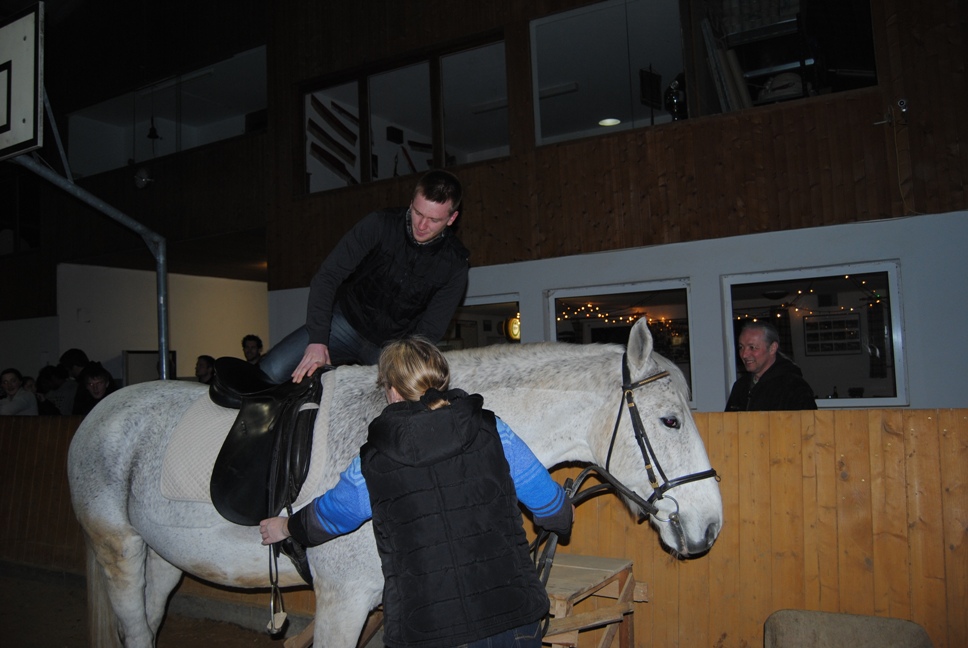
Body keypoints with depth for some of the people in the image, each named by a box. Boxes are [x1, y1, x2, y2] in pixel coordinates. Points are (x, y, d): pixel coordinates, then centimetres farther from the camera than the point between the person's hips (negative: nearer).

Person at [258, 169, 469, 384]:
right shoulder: (380, 224, -15)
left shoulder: (454, 265, -12)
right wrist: (317, 340, -27)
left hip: (392, 347, 1)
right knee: (271, 371, -18)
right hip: (347, 321, -1)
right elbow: (327, 276, -17)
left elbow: (429, 330, -9)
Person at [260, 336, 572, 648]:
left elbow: (327, 515, 17)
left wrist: (285, 528, 39)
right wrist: (565, 517, 30)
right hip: (512, 622, 1)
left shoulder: (371, 463, -3)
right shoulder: (493, 432, -3)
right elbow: (550, 503, 5)